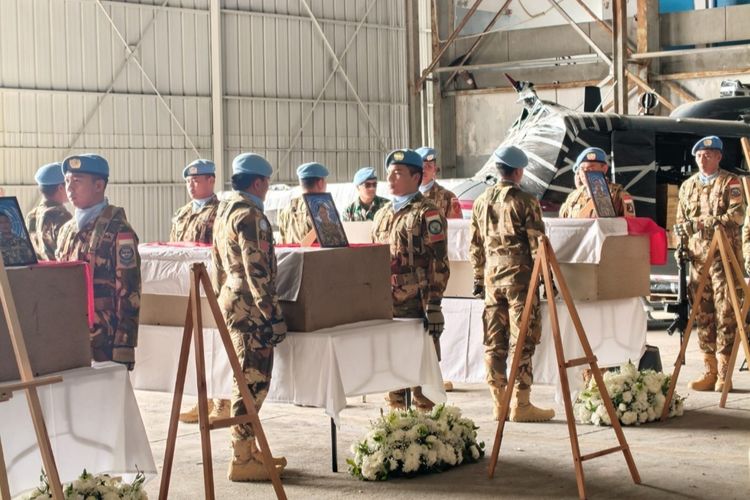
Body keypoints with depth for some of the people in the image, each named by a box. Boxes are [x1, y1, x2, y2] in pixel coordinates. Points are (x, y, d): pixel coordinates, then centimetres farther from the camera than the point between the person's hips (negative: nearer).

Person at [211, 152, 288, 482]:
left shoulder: (225, 210, 17)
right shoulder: (249, 214, -14)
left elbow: (218, 263, 21)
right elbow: (256, 269, -20)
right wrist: (273, 314, -19)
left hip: (231, 301, 10)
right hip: (250, 305, -10)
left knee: (249, 380, 17)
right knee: (253, 381, -6)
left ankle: (248, 449, 23)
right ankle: (242, 460, -4)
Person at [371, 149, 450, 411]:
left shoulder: (427, 213, -6)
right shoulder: (382, 214, 17)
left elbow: (438, 262, -11)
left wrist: (433, 305, -17)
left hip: (415, 304, -7)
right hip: (385, 305, 7)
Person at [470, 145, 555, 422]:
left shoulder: (481, 202, 10)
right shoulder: (526, 202, -7)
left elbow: (475, 247, 14)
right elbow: (537, 245, -9)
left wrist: (478, 278, 21)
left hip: (492, 277, 6)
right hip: (519, 277, -5)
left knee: (494, 342, 8)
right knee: (522, 342, -2)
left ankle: (498, 401, 13)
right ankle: (520, 404, -2)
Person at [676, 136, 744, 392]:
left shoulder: (730, 182, 4)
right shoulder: (688, 186, 19)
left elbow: (737, 214, -9)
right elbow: (680, 221, 22)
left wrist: (713, 223, -19)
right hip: (697, 256, 5)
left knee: (725, 313, -8)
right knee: (702, 314, 4)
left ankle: (723, 373, -6)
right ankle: (709, 370, 9)